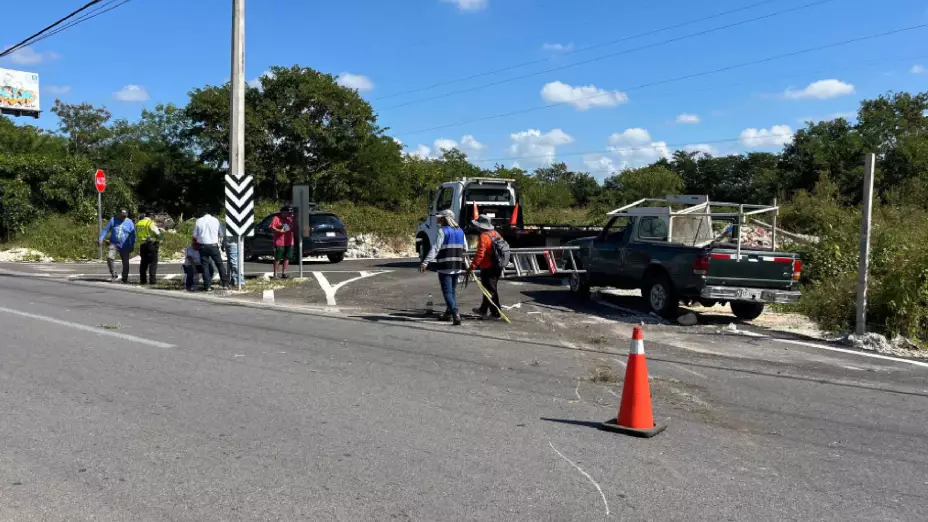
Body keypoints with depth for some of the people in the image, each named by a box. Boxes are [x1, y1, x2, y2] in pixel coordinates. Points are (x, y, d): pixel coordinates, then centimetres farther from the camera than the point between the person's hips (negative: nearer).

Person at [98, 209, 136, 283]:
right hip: (114, 244, 0)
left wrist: (132, 247, -2)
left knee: (125, 263, 4)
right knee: (109, 257, -22)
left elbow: (132, 236, 2)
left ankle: (125, 279, 20)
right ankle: (114, 276, -12)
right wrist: (101, 239, -5)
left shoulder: (129, 222, 0)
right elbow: (105, 230, 6)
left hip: (125, 246, 0)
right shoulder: (113, 220, 3)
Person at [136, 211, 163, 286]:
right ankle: (152, 281, -11)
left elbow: (137, 237, 17)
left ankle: (143, 280, 19)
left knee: (144, 263, 16)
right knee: (153, 262, -4)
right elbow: (156, 233, -13)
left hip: (142, 245, 6)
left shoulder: (137, 224, 14)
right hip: (151, 243, -6)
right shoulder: (150, 222, -7)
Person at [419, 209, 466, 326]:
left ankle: (456, 315, -18)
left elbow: (435, 248, -19)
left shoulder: (443, 231, -11)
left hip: (445, 266, -7)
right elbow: (465, 247, 16)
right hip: (457, 266, 7)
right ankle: (448, 313, 30)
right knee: (452, 291, 18)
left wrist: (426, 262, -22)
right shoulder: (460, 231, 10)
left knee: (447, 292, -5)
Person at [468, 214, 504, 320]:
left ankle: (496, 313, 6)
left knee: (491, 290, 0)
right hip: (497, 268, 9)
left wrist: (472, 267, -25)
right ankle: (484, 310, 30)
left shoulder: (484, 237, -19)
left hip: (488, 269, -9)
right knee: (488, 288, 19)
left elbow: (480, 254, -26)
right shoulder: (496, 234, 8)